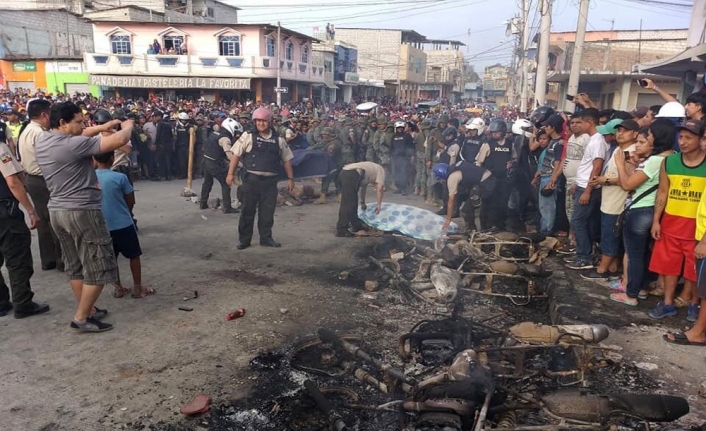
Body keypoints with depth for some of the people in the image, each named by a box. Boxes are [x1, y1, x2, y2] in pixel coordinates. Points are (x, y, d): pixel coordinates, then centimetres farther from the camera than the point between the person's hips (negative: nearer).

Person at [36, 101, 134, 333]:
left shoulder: (43, 141, 6)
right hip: (82, 212, -9)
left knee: (75, 266, 17)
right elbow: (119, 141, -23)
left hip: (58, 211, 10)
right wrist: (127, 126, -3)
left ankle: (88, 309, 28)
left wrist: (103, 127, 12)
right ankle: (81, 318, 6)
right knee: (98, 268, 1)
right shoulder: (72, 145, -20)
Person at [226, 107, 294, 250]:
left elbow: (286, 159, 13)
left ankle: (266, 238, 21)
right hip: (251, 179, -2)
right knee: (248, 210, 4)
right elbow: (236, 155, 0)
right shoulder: (248, 136, -1)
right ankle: (244, 239, 14)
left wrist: (290, 178, 10)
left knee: (267, 211, 8)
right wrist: (231, 173, -5)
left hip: (270, 181, 2)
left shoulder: (279, 140, 7)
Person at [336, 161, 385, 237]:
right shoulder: (381, 170, 15)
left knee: (353, 203, 18)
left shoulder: (371, 169, 36)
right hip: (351, 175, -9)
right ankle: (341, 230, -7)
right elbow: (380, 188, 2)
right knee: (347, 205, -7)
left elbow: (363, 187, 44)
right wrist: (379, 204, 7)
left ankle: (356, 225, 27)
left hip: (344, 173, 9)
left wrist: (362, 202, 53)